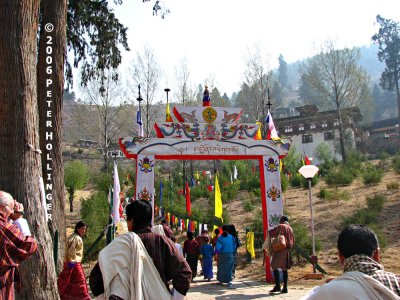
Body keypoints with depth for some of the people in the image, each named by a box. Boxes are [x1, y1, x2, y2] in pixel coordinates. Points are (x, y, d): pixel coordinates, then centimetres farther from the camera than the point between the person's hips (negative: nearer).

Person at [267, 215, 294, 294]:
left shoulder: (280, 226, -5)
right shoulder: (290, 229, 16)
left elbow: (270, 233, -11)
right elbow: (293, 242, 19)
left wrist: (268, 232, 9)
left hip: (280, 249, -7)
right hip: (287, 251, 7)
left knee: (274, 266, -6)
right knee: (284, 268, 8)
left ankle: (277, 286, -14)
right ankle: (285, 287, 6)